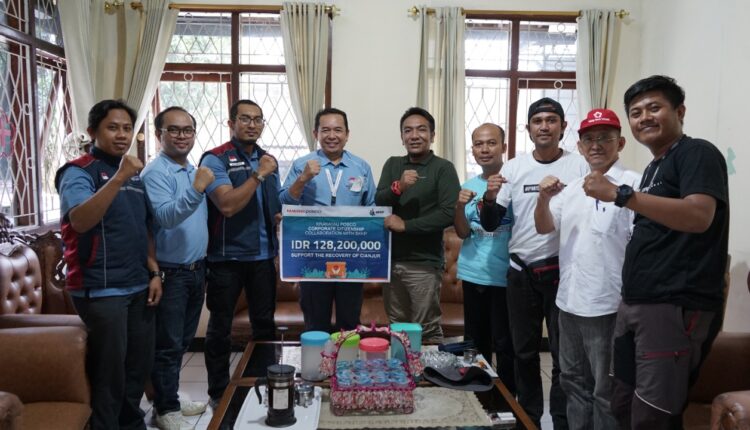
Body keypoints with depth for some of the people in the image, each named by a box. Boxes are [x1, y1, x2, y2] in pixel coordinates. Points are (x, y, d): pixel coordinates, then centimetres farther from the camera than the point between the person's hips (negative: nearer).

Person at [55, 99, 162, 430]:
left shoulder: (135, 174, 13)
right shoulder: (78, 172, -8)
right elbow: (80, 221, -27)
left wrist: (154, 272, 7)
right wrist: (119, 178, -32)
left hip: (138, 287, 7)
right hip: (100, 290, -7)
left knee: (140, 364, 15)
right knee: (109, 371, 1)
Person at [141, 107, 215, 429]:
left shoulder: (193, 170, 11)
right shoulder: (155, 173, -15)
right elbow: (167, 217, -29)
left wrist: (202, 264, 13)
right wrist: (196, 189, -41)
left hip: (196, 269, 8)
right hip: (170, 273, -8)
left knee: (183, 341, 18)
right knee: (167, 344, 3)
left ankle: (171, 398, 32)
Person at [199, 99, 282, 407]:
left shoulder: (268, 160, 10)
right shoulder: (215, 159, -9)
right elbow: (228, 205, -22)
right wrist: (259, 175, -21)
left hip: (263, 256, 6)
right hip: (227, 257, -5)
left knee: (265, 324, 14)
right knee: (220, 327, 8)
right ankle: (219, 392, 23)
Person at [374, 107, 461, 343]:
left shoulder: (443, 168, -5)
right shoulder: (392, 164, 10)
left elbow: (448, 214, -16)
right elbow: (378, 204, -1)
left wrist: (405, 225, -15)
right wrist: (398, 187, -20)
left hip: (424, 264, -5)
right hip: (391, 260, 5)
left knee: (427, 331, 3)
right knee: (396, 328, 16)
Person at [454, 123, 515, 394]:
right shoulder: (469, 185, 8)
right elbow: (463, 232, 5)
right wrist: (460, 206, -14)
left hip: (504, 276, -5)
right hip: (473, 273, 5)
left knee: (504, 345, 4)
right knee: (474, 343, 17)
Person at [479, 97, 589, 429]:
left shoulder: (580, 165, -4)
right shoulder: (513, 167, 4)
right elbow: (490, 224, 3)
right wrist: (489, 198, -18)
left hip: (562, 270, -3)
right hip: (520, 271, 3)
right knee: (524, 351, 15)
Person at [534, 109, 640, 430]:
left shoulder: (632, 185, -12)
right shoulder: (572, 188, 11)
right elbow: (544, 228, 11)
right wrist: (543, 200, -9)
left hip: (608, 306, -7)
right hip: (568, 302, 7)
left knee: (606, 390, 8)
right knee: (574, 380, 22)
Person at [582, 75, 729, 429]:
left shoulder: (697, 153, -6)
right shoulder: (653, 168, 19)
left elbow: (699, 217, -24)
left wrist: (620, 195, -27)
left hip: (676, 306, -9)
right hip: (634, 304, 9)